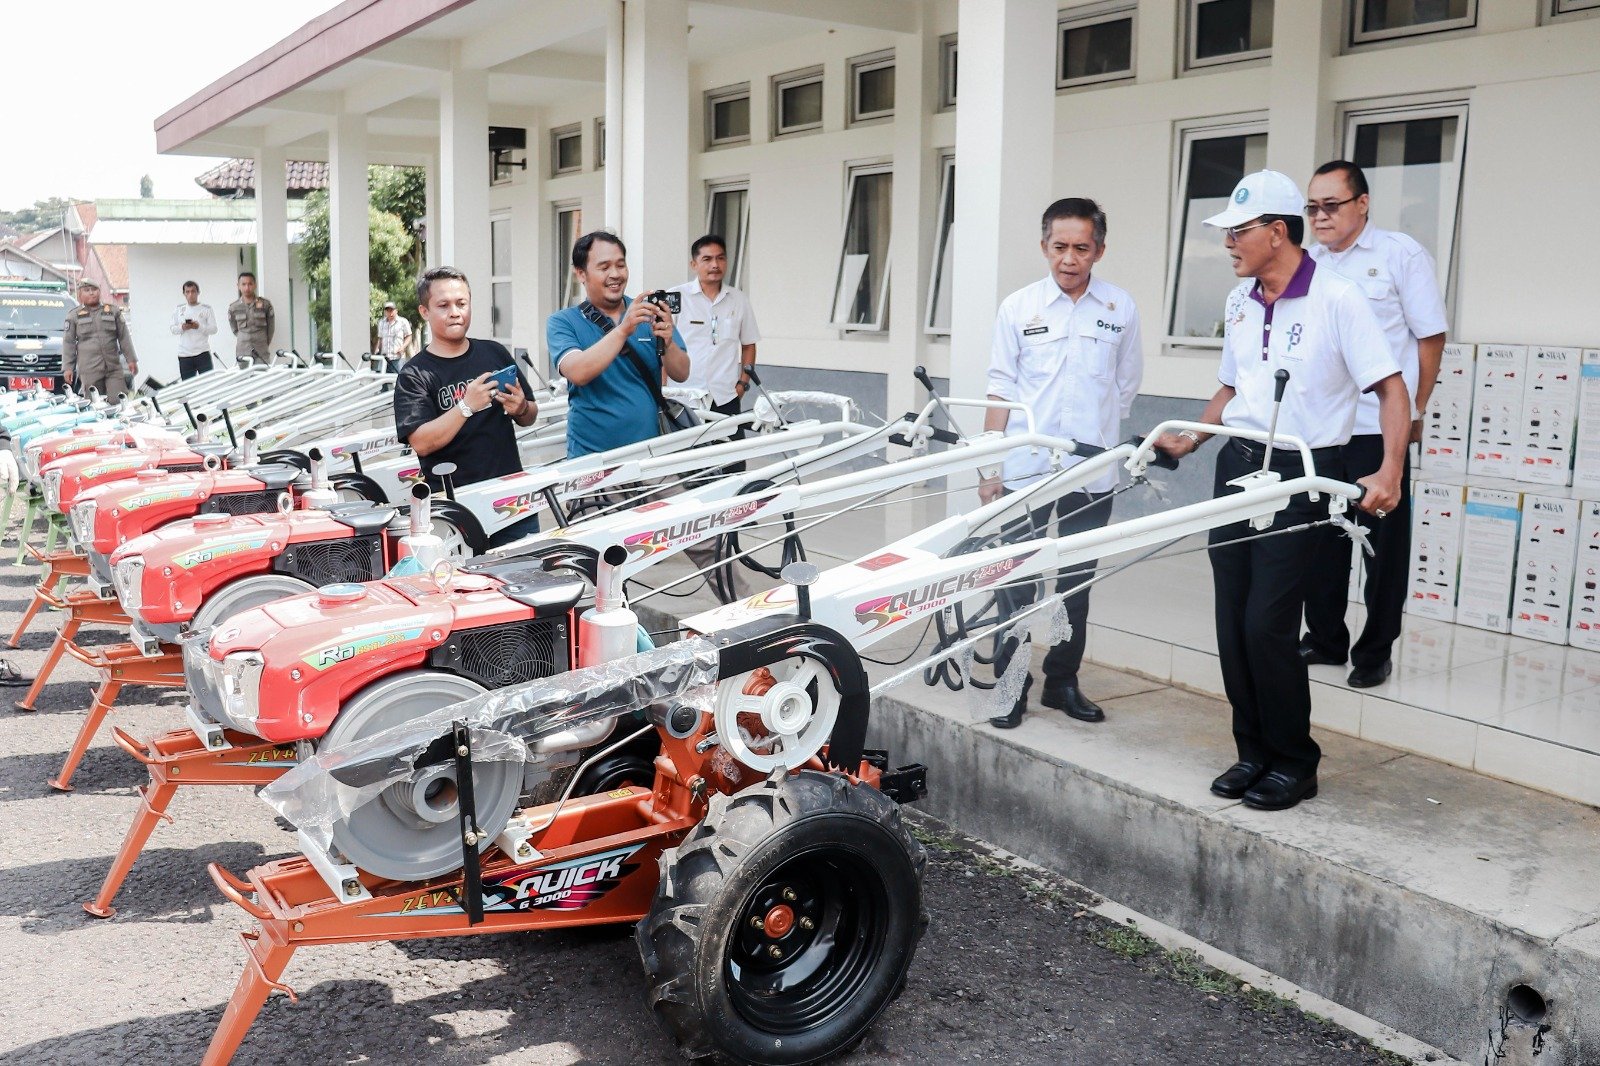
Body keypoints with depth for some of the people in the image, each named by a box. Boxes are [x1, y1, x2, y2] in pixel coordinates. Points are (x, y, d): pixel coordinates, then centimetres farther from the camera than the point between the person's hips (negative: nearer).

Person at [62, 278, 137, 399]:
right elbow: (68, 343, 8)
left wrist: (131, 359, 10)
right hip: (89, 370, -1)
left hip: (114, 368, 1)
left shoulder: (113, 311, 13)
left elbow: (124, 337, 15)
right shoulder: (74, 316, 9)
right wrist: (67, 367, 2)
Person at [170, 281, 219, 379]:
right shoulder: (179, 309, 11)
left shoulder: (206, 309, 3)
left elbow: (214, 329, -2)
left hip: (202, 353, -3)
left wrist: (199, 327, -18)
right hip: (184, 355, 3)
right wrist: (182, 327, -11)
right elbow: (173, 329, 10)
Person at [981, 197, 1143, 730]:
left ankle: (1062, 681, 24)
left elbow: (1125, 390, 13)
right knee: (1017, 585, 2)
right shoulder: (1018, 307, 2)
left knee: (1075, 585, 10)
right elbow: (1001, 390, 3)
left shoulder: (1120, 308, 3)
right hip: (1023, 472, -1)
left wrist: (1095, 443, 13)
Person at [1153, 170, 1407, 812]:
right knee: (1232, 620, 6)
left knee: (1267, 623, -9)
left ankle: (1294, 763, 9)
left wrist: (1390, 471, -23)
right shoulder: (1239, 302, 11)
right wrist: (1191, 438, 10)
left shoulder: (1337, 299, -10)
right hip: (1238, 464, 7)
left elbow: (1391, 389, -11)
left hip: (1301, 472, -6)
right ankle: (1254, 751, 20)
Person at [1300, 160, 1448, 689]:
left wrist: (1414, 410, -1)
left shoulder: (1401, 254, -4)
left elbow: (1431, 335, -1)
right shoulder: (1308, 263, 9)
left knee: (1383, 542, 4)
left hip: (1379, 430, -4)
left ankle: (1375, 651, 14)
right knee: (1322, 536, 10)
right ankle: (1325, 639, 24)